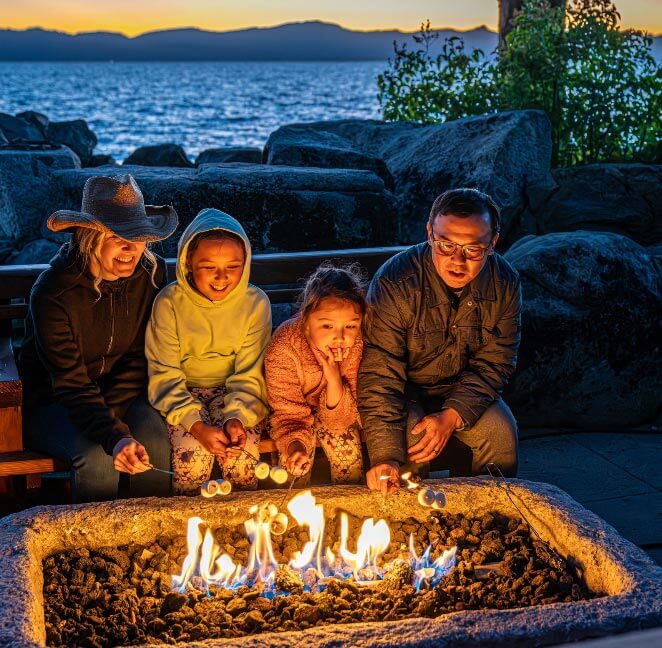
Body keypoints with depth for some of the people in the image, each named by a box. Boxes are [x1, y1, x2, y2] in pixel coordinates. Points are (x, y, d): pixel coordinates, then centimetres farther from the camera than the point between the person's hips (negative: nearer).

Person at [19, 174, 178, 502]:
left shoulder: (150, 274, -10)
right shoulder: (52, 293, -24)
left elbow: (140, 359, -3)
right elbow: (71, 384, -28)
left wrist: (109, 411, -16)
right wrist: (114, 437, -43)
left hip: (120, 393, 3)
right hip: (51, 401, -3)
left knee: (154, 439, -27)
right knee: (97, 455, -31)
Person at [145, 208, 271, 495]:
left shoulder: (255, 303, -10)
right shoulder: (169, 302, -13)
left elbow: (249, 375, -7)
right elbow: (164, 375, -14)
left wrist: (236, 418, -25)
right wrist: (196, 425, -27)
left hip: (236, 394, 1)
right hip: (184, 394, -1)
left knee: (242, 452, -25)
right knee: (193, 451, -26)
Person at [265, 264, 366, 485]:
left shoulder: (357, 346, -27)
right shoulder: (283, 348, -35)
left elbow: (343, 419, -22)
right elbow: (288, 412, -25)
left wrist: (334, 380, -41)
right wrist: (295, 444, -46)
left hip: (336, 411, 2)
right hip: (294, 408, -2)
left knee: (349, 449, -18)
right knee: (297, 459, -23)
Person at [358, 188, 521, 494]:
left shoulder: (505, 284, -16)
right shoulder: (394, 284, -29)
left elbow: (493, 364, -9)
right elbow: (380, 374, -30)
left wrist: (453, 416, -25)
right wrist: (385, 456, -39)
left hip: (463, 391, 3)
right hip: (405, 391, -3)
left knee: (500, 430, -22)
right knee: (411, 435, -30)